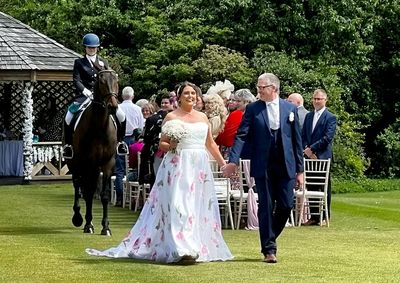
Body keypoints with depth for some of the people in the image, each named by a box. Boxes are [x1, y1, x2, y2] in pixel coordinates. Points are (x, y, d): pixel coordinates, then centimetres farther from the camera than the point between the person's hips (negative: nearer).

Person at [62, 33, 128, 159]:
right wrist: (85, 90, -19)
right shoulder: (79, 62, 9)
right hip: (84, 95, -1)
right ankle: (68, 144, -5)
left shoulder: (104, 62, 16)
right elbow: (76, 80, -2)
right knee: (69, 117, -22)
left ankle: (119, 141, 6)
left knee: (121, 116, -14)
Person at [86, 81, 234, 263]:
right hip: (178, 166, -5)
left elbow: (210, 144, 19)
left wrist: (223, 163, 18)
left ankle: (203, 247, 13)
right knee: (179, 206, -13)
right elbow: (162, 144, 4)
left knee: (199, 209, 6)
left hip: (200, 167, 5)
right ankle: (183, 249, -19)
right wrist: (170, 146, -18)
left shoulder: (202, 117, 14)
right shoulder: (171, 117, 2)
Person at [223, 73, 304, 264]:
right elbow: (241, 135, -4)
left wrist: (300, 169, 5)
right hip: (263, 167, -1)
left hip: (286, 166, 2)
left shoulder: (290, 108, 6)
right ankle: (269, 249, 7)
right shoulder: (253, 109, 1)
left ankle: (269, 238, 25)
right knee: (266, 207, 0)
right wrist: (233, 160, -17)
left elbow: (297, 139, 7)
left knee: (286, 206, 1)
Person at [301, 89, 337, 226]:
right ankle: (313, 217, 11)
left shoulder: (330, 118, -3)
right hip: (309, 156, 5)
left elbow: (327, 138, -12)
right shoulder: (308, 116, 15)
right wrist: (307, 150, -3)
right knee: (311, 187, 5)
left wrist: (311, 149, -13)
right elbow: (303, 135, 13)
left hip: (323, 156, -5)